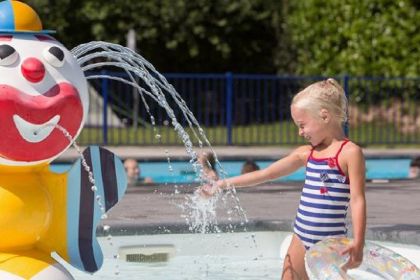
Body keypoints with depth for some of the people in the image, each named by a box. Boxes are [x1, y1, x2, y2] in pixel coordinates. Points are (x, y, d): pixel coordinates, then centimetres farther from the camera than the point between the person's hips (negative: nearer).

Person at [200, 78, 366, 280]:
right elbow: (265, 174, 13)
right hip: (301, 239, 7)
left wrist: (358, 243, -24)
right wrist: (222, 184, 11)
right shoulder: (306, 153, 10)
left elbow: (358, 199, -15)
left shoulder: (350, 152, -10)